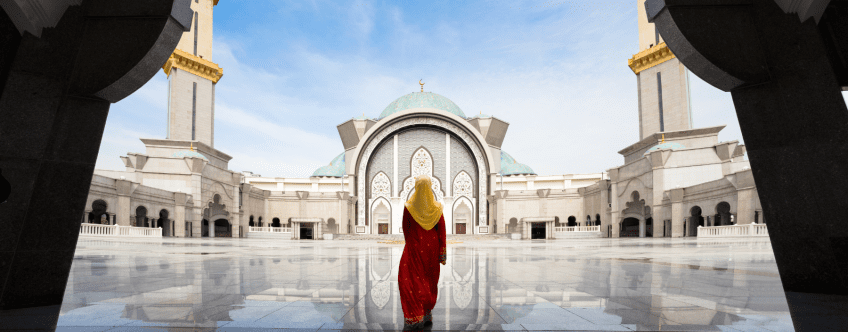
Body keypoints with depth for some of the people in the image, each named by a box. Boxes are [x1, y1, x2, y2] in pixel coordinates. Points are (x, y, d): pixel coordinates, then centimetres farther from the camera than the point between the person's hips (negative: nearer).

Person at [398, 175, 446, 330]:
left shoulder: (409, 207, -11)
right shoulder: (436, 207, -6)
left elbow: (405, 229, 0)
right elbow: (441, 230, -6)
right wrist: (442, 253, 0)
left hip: (414, 247, -3)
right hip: (431, 247, 3)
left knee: (412, 280, 2)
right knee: (430, 280, 16)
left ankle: (415, 317, -7)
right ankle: (427, 313, 24)